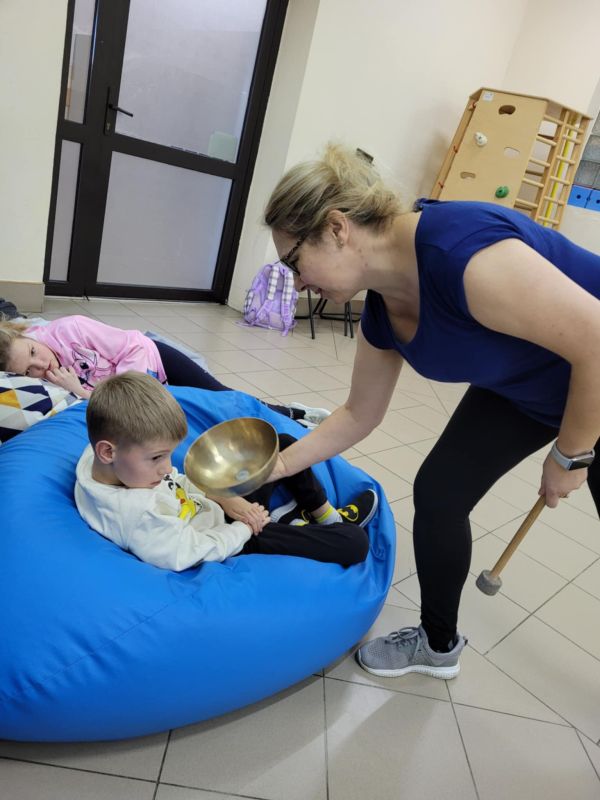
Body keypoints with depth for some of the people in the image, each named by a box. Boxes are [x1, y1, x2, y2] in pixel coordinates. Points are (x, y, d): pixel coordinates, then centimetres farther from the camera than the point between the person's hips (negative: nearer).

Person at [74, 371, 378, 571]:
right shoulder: (139, 515, -40)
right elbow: (198, 553, -29)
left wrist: (224, 497, -11)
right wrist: (247, 528, -13)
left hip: (214, 504, 9)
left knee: (283, 444, 15)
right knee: (355, 543, -11)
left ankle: (326, 514, 30)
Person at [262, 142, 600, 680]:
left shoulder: (460, 250, -37)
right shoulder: (383, 312, -10)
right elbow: (360, 414, 3)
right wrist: (282, 464, 2)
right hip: (523, 390, 7)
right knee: (437, 493, 3)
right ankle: (438, 644, 27)